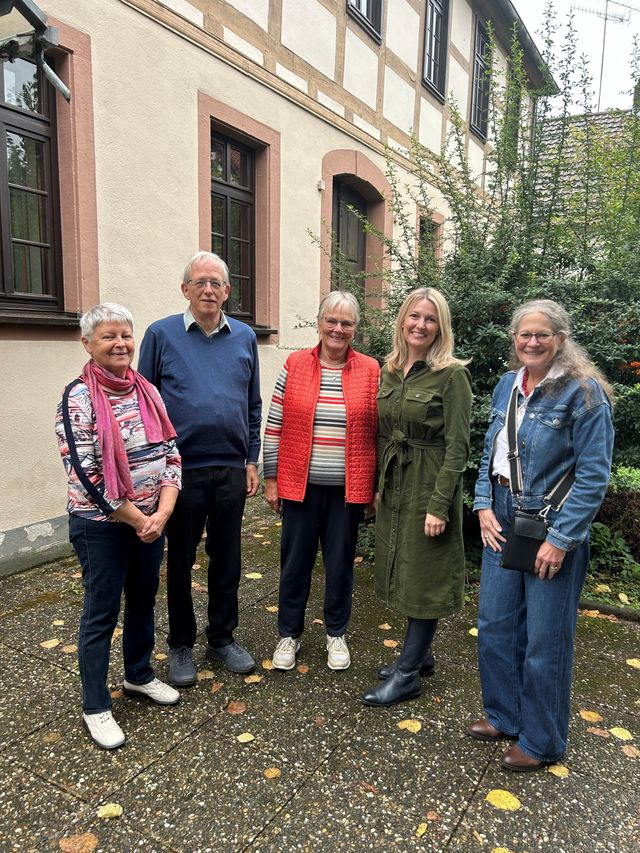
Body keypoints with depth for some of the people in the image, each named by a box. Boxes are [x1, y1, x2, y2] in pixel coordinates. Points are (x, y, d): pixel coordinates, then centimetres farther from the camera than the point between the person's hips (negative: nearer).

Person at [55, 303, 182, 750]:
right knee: (101, 613, 7)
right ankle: (96, 708, 25)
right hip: (102, 525, -5)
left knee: (143, 600, 19)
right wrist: (137, 521, -14)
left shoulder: (148, 391, 3)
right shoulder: (78, 399, -14)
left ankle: (140, 676, 41)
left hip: (153, 519, 6)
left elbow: (170, 453, 2)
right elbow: (86, 475, -18)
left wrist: (161, 513, -10)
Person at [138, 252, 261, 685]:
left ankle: (223, 638, 30)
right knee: (180, 560, 10)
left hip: (231, 470, 3)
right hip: (181, 470, -2)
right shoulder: (161, 334, -2)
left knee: (227, 559, 12)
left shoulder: (245, 337, 7)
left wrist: (252, 460, 8)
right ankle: (181, 644, 28)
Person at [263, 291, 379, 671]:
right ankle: (289, 634, 31)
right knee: (295, 559, 12)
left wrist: (377, 485, 2)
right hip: (301, 483, 0)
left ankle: (337, 633, 34)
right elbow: (275, 426, 2)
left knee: (341, 561, 13)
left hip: (348, 487, 0)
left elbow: (378, 433, 3)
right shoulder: (295, 365, 0)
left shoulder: (371, 371, 0)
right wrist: (271, 478, 1)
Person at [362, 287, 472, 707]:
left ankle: (407, 673, 17)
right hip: (393, 485, 7)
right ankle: (420, 653, 36)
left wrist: (439, 505, -19)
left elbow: (457, 446, -15)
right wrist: (381, 485, 10)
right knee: (403, 573, 17)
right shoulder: (390, 371, 8)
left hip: (430, 487, -7)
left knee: (423, 578, 4)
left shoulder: (451, 375, -11)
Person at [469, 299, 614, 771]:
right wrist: (484, 506, 2)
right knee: (495, 624, 15)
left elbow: (594, 474, -15)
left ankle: (541, 741, 28)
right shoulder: (507, 386, 7)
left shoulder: (584, 392, -13)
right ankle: (504, 716, 38)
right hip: (503, 522, 7)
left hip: (553, 529, -6)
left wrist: (560, 538, -17)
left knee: (544, 639, 7)